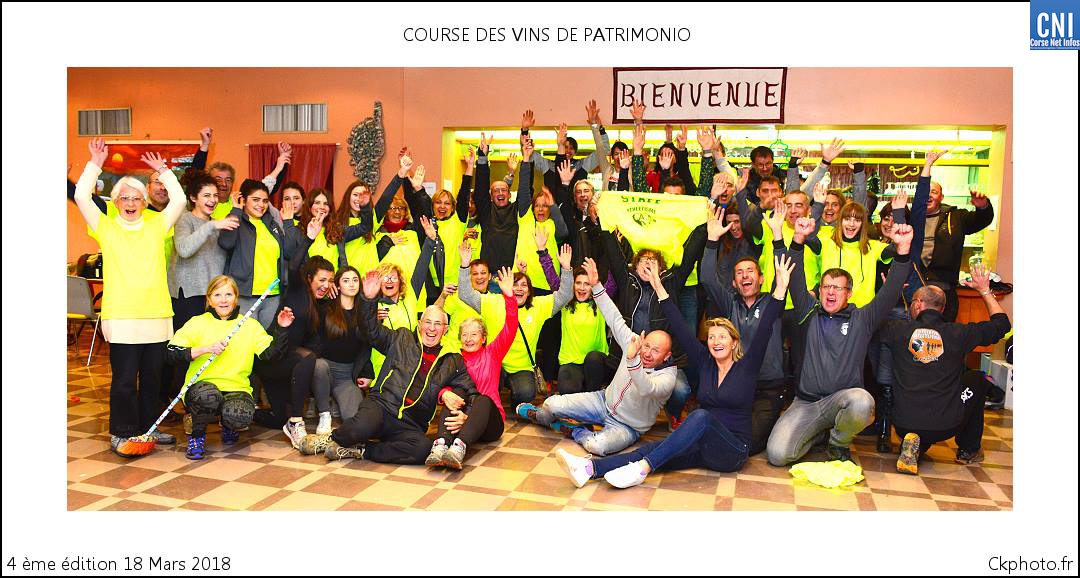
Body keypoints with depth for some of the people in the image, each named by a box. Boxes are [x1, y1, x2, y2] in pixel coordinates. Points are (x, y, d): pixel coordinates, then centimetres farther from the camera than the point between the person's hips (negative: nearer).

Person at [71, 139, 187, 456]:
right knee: (124, 378, -1)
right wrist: (95, 165, -2)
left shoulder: (156, 226, 11)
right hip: (121, 317, -3)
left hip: (157, 314, 3)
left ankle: (149, 426, 25)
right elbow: (81, 197, -4)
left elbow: (179, 200, 6)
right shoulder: (106, 227, 5)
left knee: (153, 376, 11)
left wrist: (163, 170, 9)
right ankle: (121, 433, 13)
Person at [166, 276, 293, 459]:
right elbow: (172, 354, -5)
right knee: (208, 395, -38)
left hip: (236, 388, 1)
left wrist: (281, 329, -13)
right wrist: (205, 349, -15)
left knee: (239, 415, -32)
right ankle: (196, 436, -3)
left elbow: (271, 353, -2)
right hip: (201, 387, -1)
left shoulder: (250, 326, 8)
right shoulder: (196, 323, 5)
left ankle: (228, 426, 11)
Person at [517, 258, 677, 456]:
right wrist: (596, 285, -17)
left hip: (627, 427, -4)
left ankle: (575, 431, -2)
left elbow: (646, 389, -46)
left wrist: (633, 359, -63)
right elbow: (615, 319, -9)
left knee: (597, 445, -36)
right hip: (605, 401, 5)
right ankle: (536, 414, 26)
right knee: (552, 403, -11)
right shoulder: (635, 344, -10)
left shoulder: (667, 378, -25)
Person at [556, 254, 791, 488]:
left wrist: (780, 289, -20)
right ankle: (589, 468, -43)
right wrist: (661, 291, 5)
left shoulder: (746, 367, 2)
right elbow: (681, 330, 8)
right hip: (703, 448, 4)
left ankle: (642, 468, -44)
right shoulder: (705, 364, 12)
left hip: (733, 450, -4)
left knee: (700, 416, -35)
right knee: (653, 448, -22)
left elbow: (764, 330, -10)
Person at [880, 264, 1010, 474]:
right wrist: (984, 290, 22)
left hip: (904, 423, 1)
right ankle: (969, 451, 33)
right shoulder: (958, 333, -6)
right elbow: (1002, 323, 10)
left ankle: (915, 446, 1)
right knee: (978, 379, 27)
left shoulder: (899, 330, -6)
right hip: (946, 426, 0)